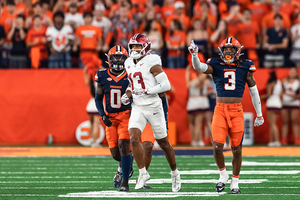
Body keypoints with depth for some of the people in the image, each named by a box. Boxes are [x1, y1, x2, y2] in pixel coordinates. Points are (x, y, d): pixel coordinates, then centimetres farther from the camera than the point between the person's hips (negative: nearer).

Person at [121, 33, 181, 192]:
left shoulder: (151, 63, -12)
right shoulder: (129, 64, 9)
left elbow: (166, 85, -15)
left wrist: (146, 91, -19)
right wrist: (128, 93, 7)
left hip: (152, 106, -5)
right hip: (137, 107, 5)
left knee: (163, 142, 8)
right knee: (134, 139, -15)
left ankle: (174, 173, 26)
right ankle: (143, 173, -5)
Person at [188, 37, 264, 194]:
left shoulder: (245, 67, 6)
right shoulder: (216, 66, 5)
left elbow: (254, 91, 14)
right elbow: (199, 67, -14)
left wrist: (259, 115, 17)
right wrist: (194, 55, -35)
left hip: (237, 111, 0)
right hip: (220, 110, 0)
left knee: (236, 149, 2)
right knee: (217, 147, -11)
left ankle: (234, 183, 16)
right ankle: (223, 175, 14)